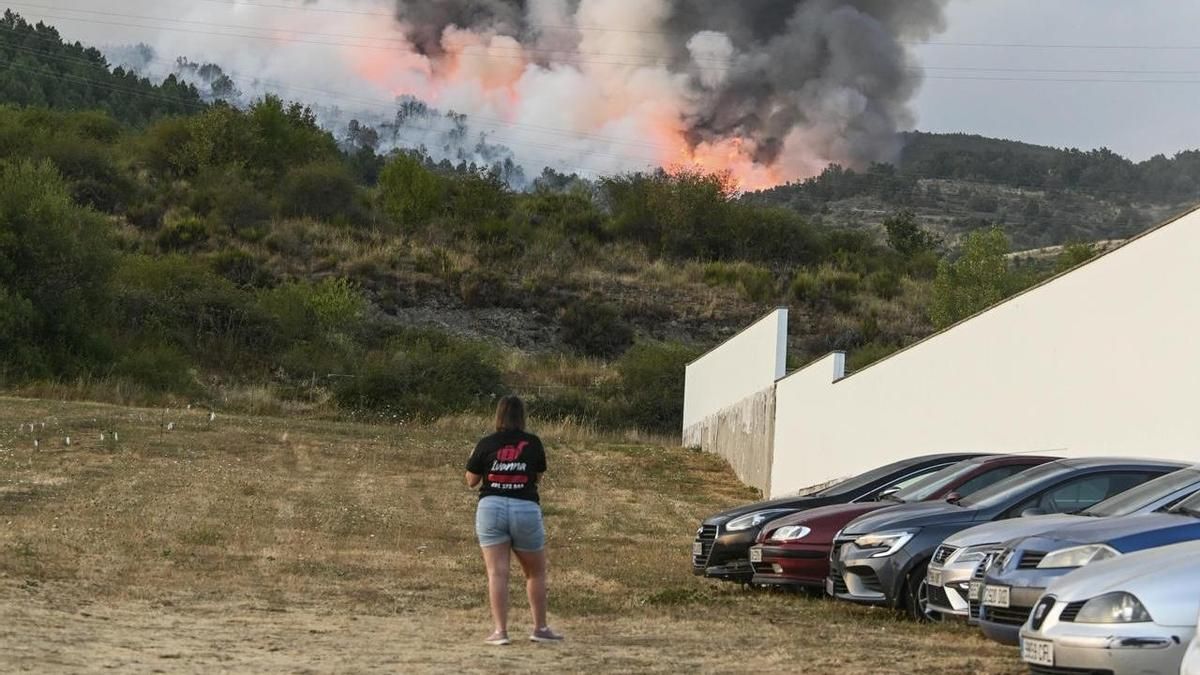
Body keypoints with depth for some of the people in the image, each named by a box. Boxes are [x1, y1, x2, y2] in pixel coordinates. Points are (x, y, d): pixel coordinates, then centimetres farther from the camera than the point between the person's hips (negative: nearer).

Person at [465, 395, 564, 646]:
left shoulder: (486, 445, 0)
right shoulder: (533, 444, 1)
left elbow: (471, 481, 8)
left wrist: (474, 458, 26)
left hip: (492, 506, 0)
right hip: (526, 509, 0)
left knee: (497, 572, -2)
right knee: (535, 572, 15)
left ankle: (500, 630, -8)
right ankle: (540, 628, 18)